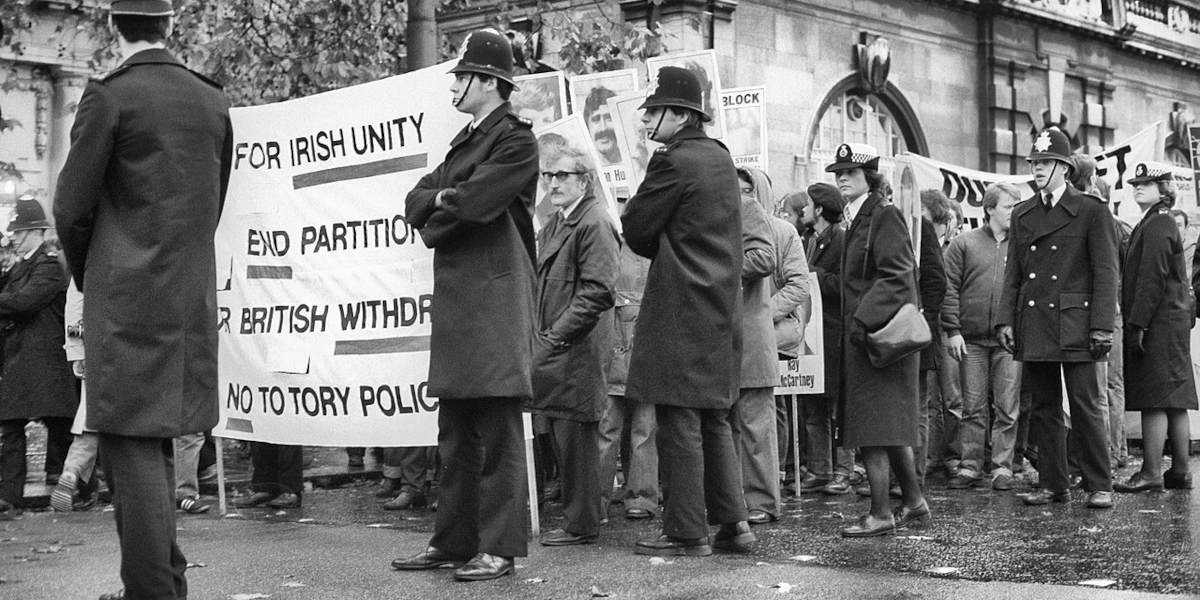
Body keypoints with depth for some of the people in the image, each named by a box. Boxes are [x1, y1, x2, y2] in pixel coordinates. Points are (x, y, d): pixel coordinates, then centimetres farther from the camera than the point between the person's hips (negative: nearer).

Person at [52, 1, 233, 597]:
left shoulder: (109, 96, -9)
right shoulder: (213, 101, 8)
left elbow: (72, 207, -7)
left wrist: (86, 276, 10)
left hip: (127, 300, -6)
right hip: (193, 295, 6)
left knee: (131, 443, -2)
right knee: (153, 443, 17)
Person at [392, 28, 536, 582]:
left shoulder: (515, 141, -6)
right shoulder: (465, 141, 21)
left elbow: (471, 205, -17)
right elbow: (415, 203, 15)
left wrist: (435, 221, 1)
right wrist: (442, 197, -5)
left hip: (494, 300, -9)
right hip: (454, 300, 9)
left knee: (497, 432, -5)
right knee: (456, 433, 12)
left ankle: (499, 549, -1)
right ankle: (452, 541, 19)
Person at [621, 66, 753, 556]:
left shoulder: (674, 161, -13)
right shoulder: (720, 157, 14)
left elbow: (637, 231, -10)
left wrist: (631, 212, 10)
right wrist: (664, 245, 12)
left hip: (680, 310, -9)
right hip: (722, 307, 9)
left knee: (679, 421, -3)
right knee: (713, 419, 14)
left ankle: (686, 533, 1)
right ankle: (733, 521, 16)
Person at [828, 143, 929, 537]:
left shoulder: (884, 216, -11)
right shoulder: (858, 219, 18)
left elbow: (897, 277, -19)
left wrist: (864, 318, -24)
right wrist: (855, 321, 15)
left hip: (879, 333, -10)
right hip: (862, 332, 10)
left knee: (872, 429, -9)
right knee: (891, 427, 15)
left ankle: (880, 514, -5)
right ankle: (913, 501, 23)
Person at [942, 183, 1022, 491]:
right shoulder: (963, 244, 5)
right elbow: (949, 289, 3)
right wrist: (952, 330, -4)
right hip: (971, 339, 0)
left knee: (1007, 408, 2)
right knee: (973, 407, 4)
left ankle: (1002, 468, 8)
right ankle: (970, 467, 10)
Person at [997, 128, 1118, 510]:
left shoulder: (1091, 211, 0)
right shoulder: (1022, 216, 14)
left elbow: (1106, 273, -4)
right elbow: (1012, 274, 14)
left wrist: (1102, 327, -11)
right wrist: (1005, 320, 4)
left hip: (1073, 324, -5)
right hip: (1033, 327, 5)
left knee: (1085, 406, -4)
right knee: (1044, 407, 8)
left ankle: (1100, 487, 3)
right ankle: (1053, 484, 15)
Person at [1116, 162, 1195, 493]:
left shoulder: (1156, 227, -11)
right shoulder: (1163, 224, 20)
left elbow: (1152, 280, -19)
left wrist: (1137, 325, -20)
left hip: (1157, 325, -10)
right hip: (1175, 323, 10)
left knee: (1154, 402, -8)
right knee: (1175, 402, 11)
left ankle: (1151, 472, -7)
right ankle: (1180, 471, 15)